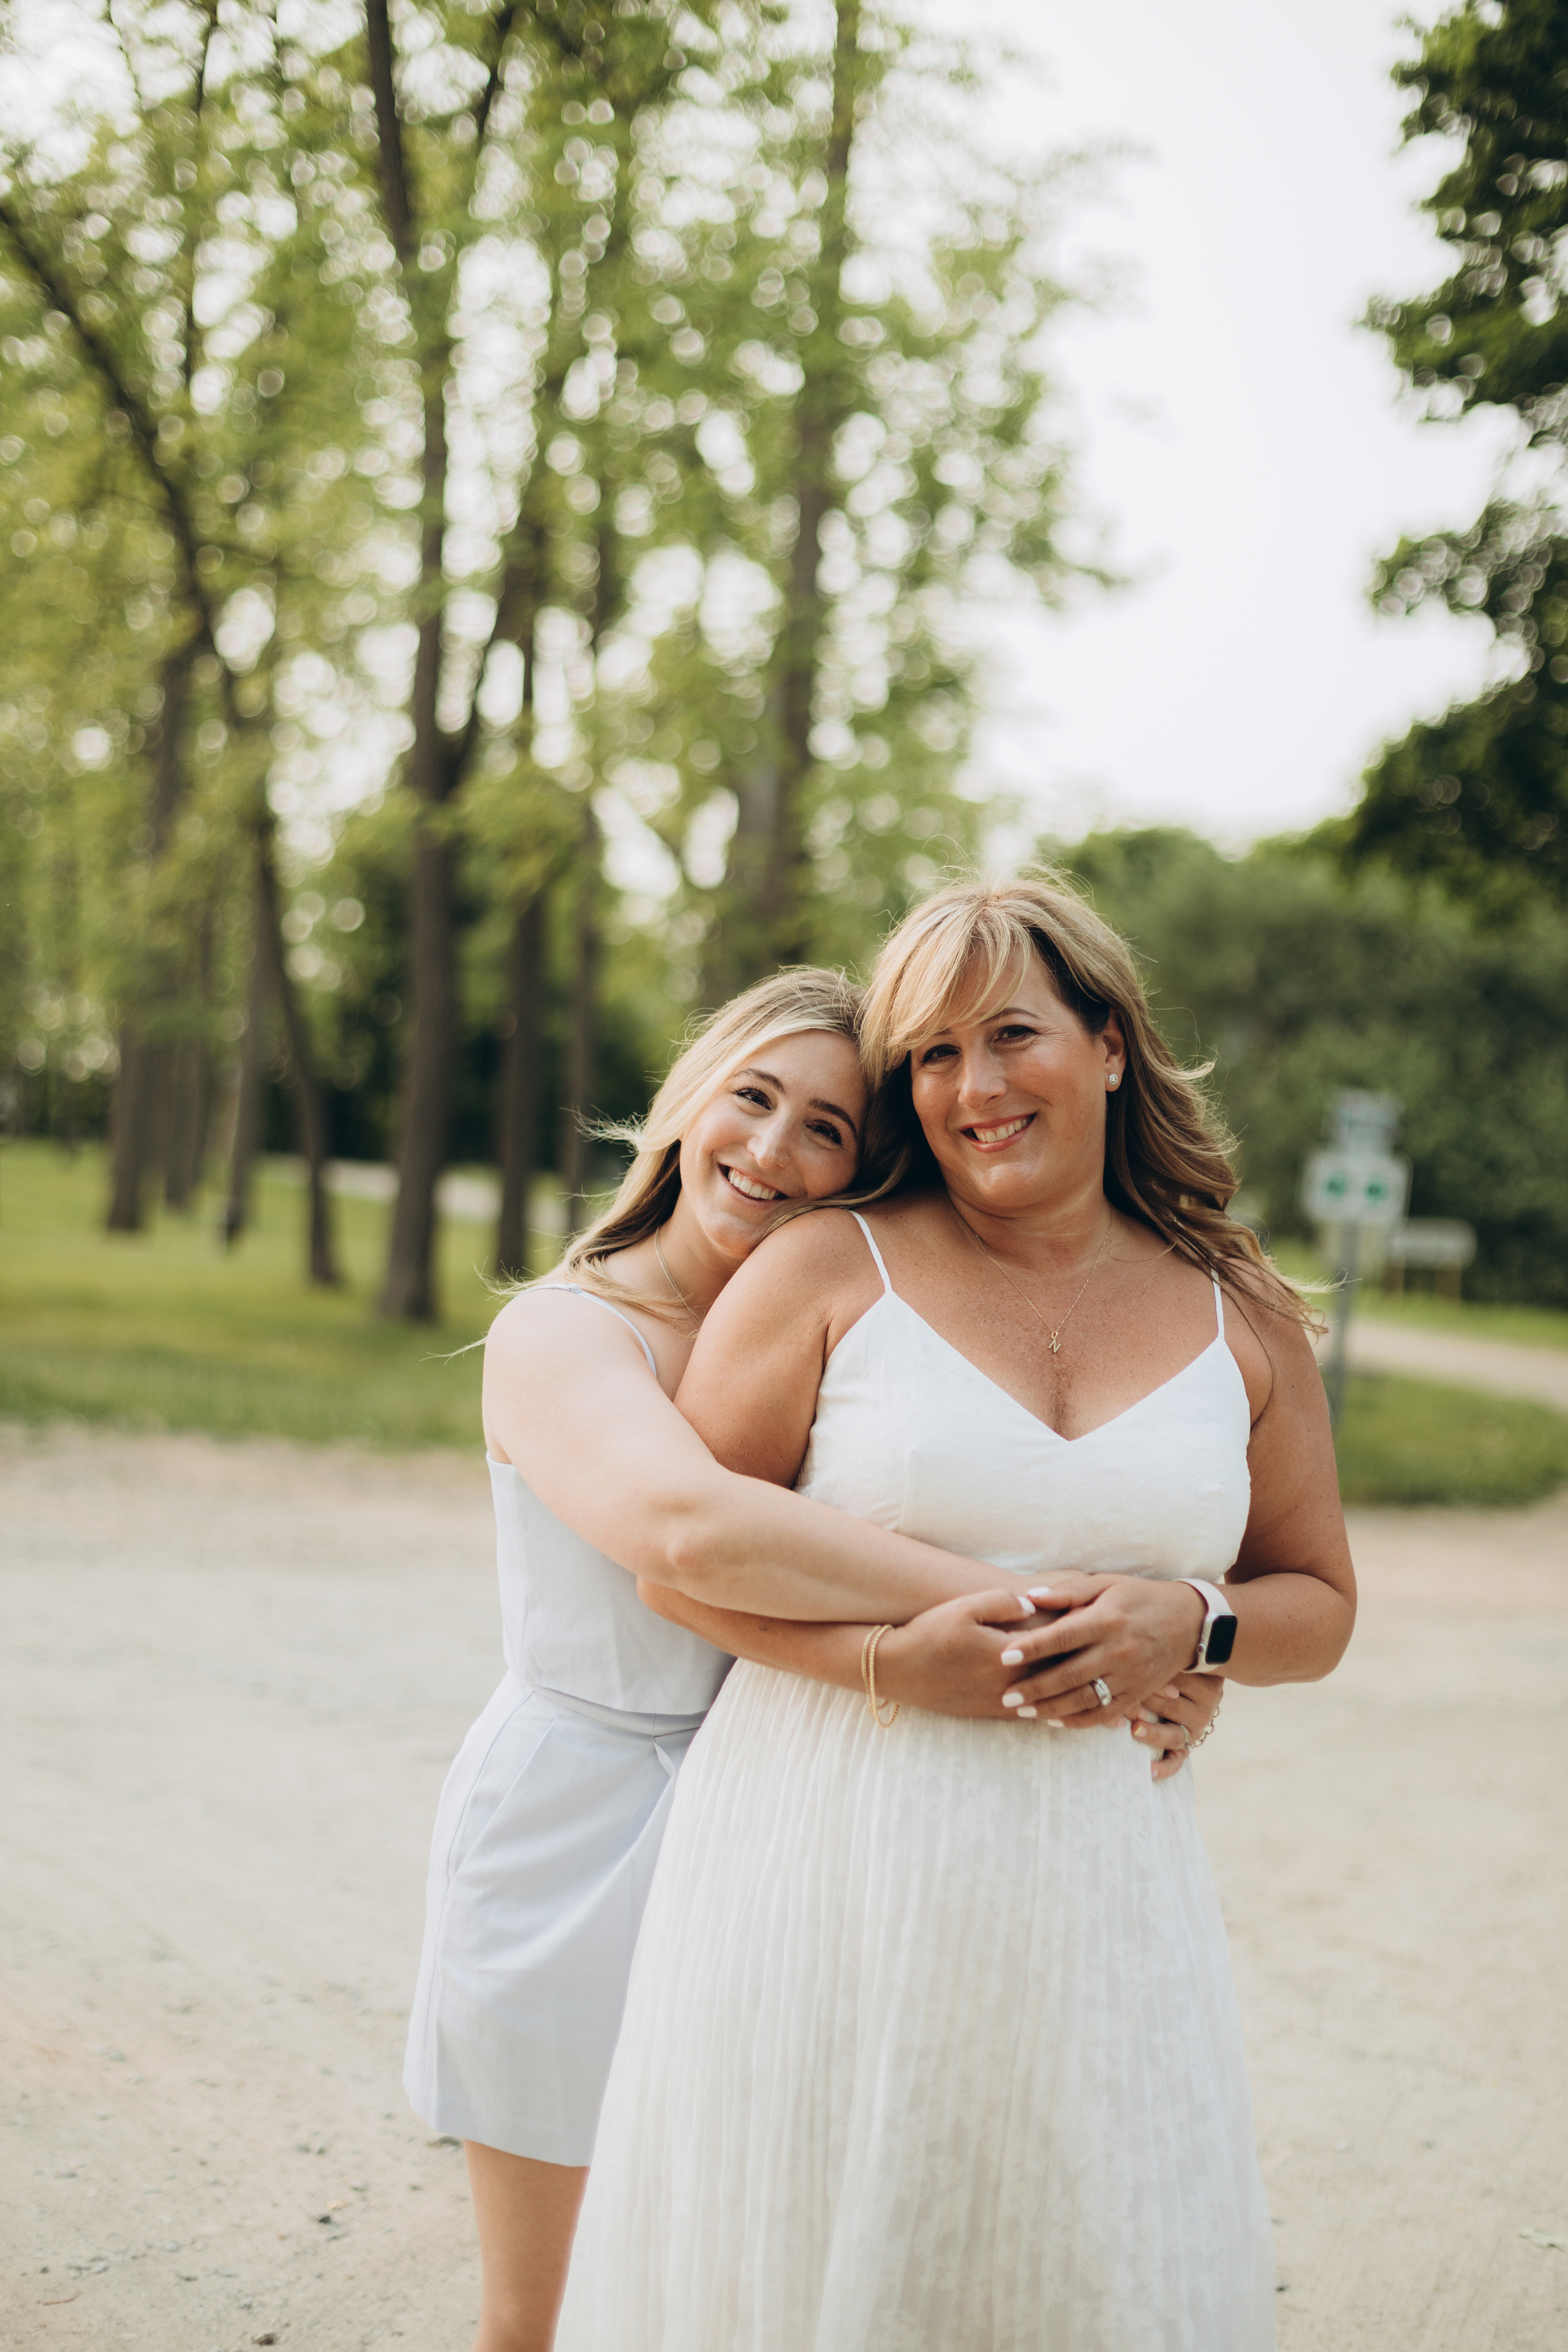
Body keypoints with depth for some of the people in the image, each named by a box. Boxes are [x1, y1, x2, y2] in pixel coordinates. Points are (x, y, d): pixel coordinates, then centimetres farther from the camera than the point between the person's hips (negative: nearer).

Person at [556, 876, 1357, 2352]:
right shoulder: (829, 1268, 0)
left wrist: (1189, 1623, -5)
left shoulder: (1241, 1320, 8)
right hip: (827, 1862, -2)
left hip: (1094, 1883, 2)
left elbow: (1317, 1605, 16)